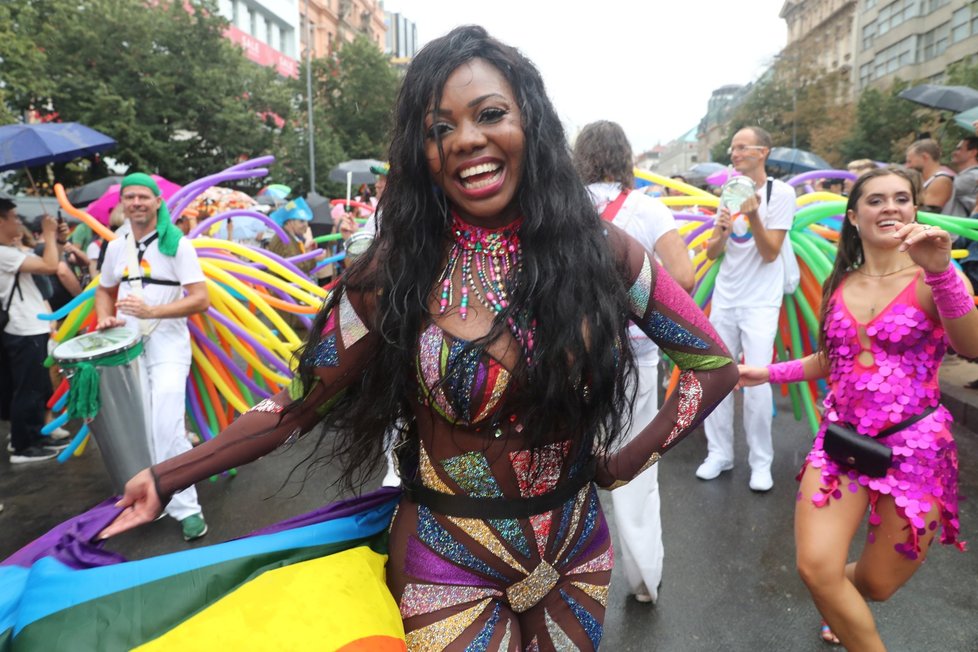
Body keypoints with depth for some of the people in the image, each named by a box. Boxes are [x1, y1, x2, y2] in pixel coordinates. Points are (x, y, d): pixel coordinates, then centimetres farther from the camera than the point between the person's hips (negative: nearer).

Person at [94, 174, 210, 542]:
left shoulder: (177, 245, -8)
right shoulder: (116, 247, 9)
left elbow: (201, 300, -15)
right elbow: (104, 290, 23)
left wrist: (152, 311, -25)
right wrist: (105, 317, 2)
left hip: (167, 347, -5)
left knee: (167, 427, -14)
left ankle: (186, 507, -2)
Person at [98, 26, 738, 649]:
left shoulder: (598, 249, -11)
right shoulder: (398, 269, -13)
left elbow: (716, 365, -3)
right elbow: (304, 401, -8)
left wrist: (628, 462, -7)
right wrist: (167, 477, -12)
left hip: (577, 556, 3)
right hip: (447, 566, -2)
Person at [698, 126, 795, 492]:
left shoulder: (780, 193, -6)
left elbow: (770, 253, -12)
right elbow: (711, 253, 7)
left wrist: (753, 216, -25)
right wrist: (722, 231, -13)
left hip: (760, 302, -5)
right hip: (724, 298, 5)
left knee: (756, 381, -9)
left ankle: (761, 462, 7)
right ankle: (719, 453, 18)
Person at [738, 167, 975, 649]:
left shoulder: (932, 280, -7)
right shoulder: (839, 285, 6)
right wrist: (769, 373, 12)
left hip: (914, 447, -3)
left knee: (876, 584, 12)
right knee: (816, 569, -12)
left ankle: (843, 605, 49)